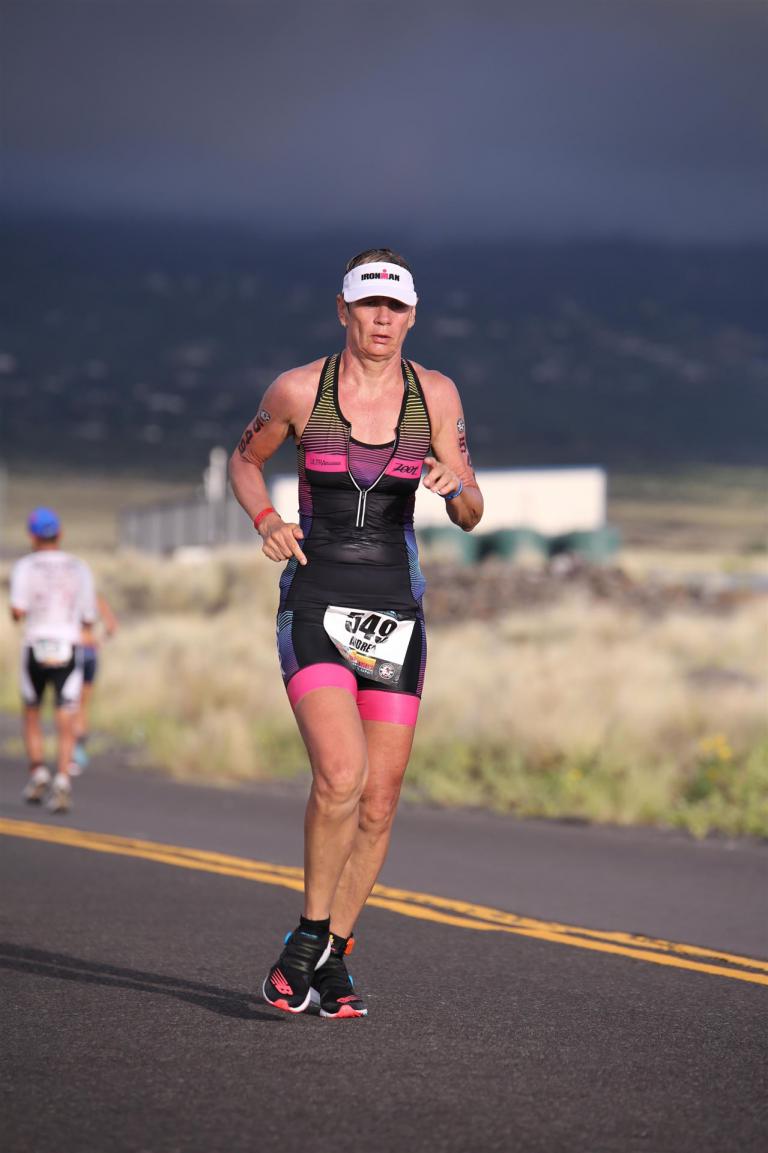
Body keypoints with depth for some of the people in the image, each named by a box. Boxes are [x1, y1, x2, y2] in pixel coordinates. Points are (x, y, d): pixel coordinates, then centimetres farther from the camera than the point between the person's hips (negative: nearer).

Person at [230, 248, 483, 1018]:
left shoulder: (434, 395, 2)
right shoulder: (299, 390, -3)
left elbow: (471, 516, 4)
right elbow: (244, 461, 15)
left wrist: (455, 486, -19)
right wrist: (266, 521, -4)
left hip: (395, 610, 3)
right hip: (314, 607, -3)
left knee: (380, 800, 3)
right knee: (341, 775, -22)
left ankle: (332, 961, 19)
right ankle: (310, 934, -2)